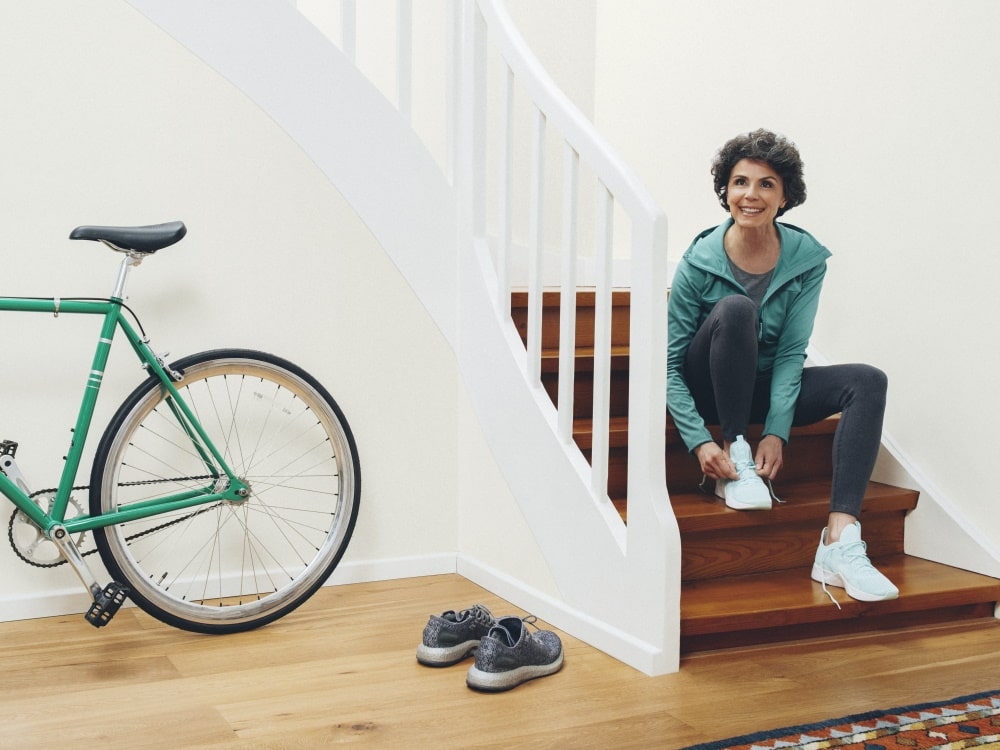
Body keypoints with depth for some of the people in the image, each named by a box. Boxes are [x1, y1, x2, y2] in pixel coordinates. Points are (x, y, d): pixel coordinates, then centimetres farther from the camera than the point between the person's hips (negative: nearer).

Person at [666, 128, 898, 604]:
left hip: (766, 387, 3)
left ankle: (840, 543, -34)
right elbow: (669, 363, -17)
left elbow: (791, 353, -11)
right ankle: (736, 461, -21)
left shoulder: (807, 258, -9)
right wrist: (699, 441, -27)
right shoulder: (700, 261, -16)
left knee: (867, 381, -21)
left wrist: (776, 431, -24)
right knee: (735, 309, -31)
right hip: (708, 390, -3)